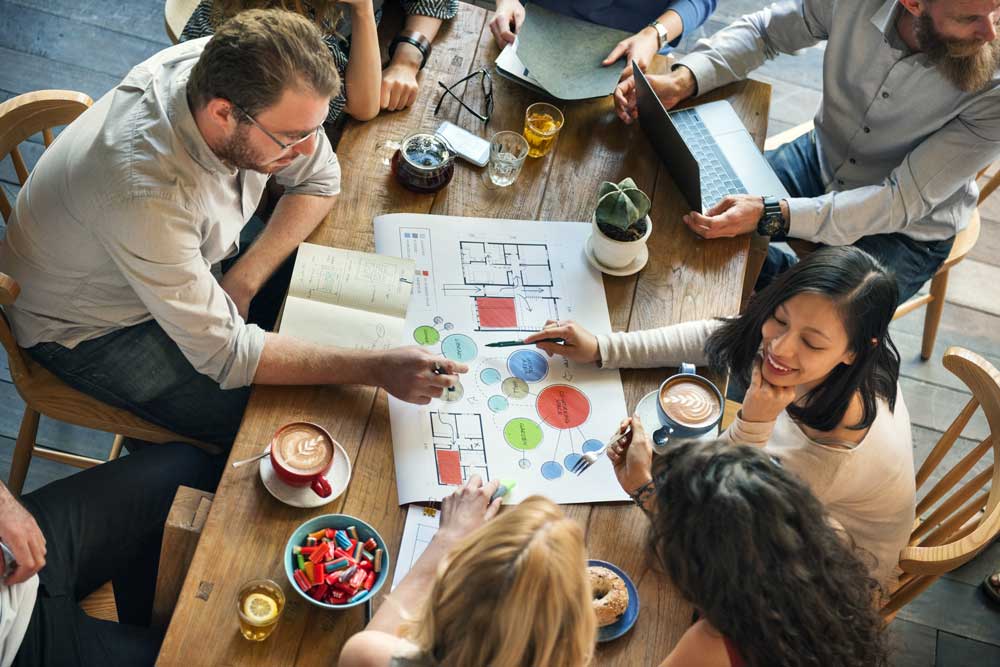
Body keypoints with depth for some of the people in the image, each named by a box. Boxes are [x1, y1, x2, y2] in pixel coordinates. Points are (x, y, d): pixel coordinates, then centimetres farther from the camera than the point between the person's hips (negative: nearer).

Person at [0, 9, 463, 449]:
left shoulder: (232, 72, -24)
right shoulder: (146, 195, -43)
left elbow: (318, 178, -7)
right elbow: (222, 353, -35)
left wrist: (244, 280, -18)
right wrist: (376, 369, -39)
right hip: (91, 326, -6)